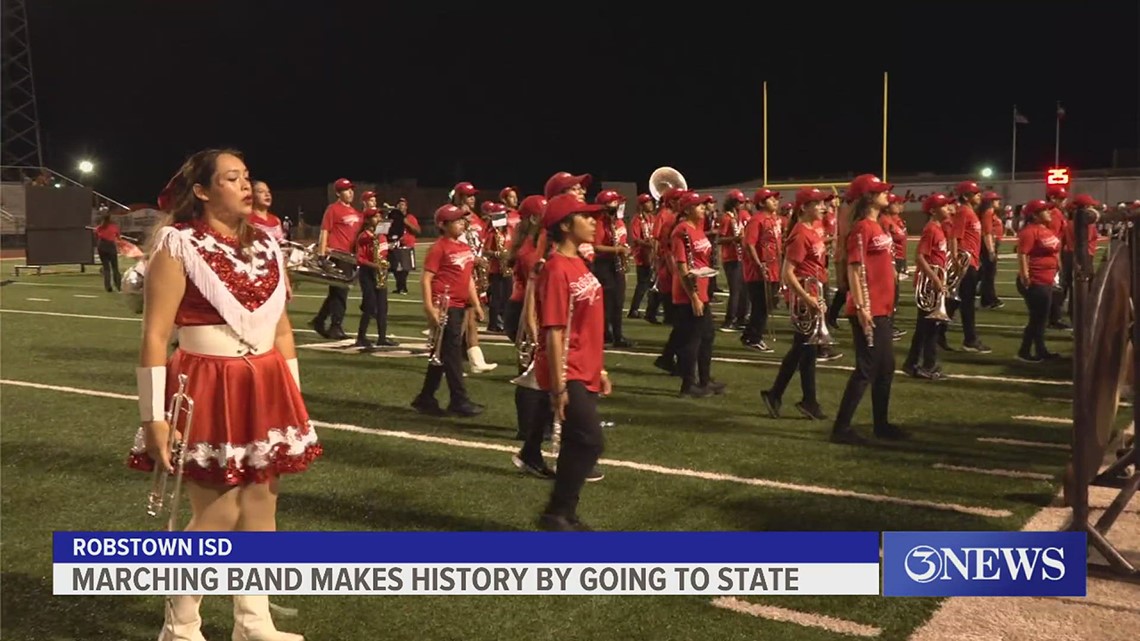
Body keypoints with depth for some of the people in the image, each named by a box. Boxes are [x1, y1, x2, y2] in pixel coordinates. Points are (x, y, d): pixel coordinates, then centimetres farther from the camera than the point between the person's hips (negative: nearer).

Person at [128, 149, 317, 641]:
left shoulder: (266, 246, 9)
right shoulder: (177, 244, -9)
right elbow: (155, 336, -13)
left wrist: (293, 398, 13)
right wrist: (154, 417, -17)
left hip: (265, 389, 6)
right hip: (207, 392, -6)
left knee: (260, 507, 10)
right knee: (218, 514, -1)